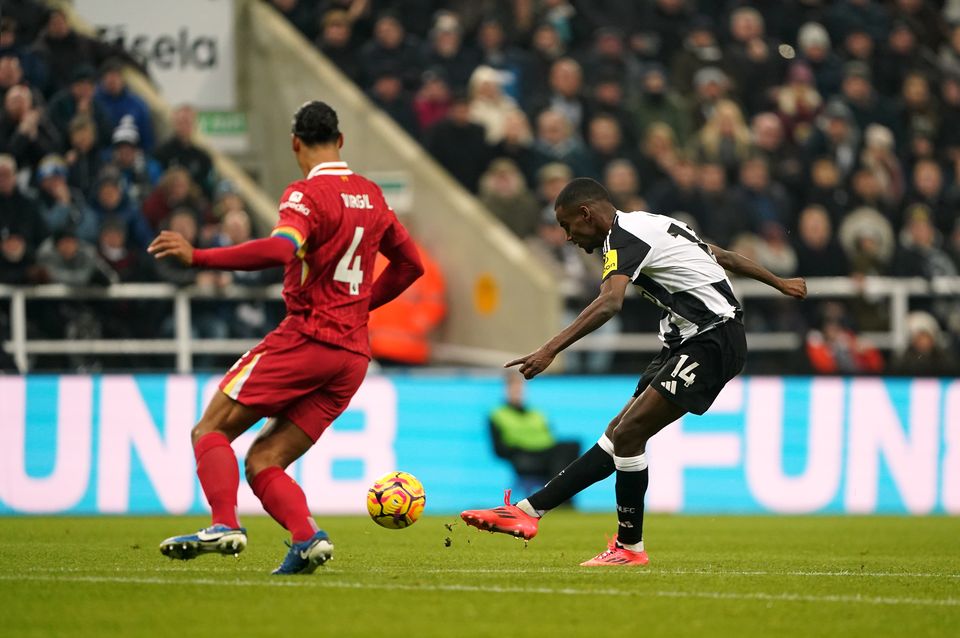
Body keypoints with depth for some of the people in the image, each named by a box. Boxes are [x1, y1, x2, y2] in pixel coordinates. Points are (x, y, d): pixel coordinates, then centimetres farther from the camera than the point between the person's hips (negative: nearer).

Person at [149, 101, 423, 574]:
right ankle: (306, 539, -18)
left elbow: (279, 251, -27)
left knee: (211, 431, -1)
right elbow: (410, 262, 26)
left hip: (305, 338, -7)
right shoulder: (372, 197, 16)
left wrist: (197, 256, -26)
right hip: (354, 353, 7)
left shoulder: (306, 194, -8)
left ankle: (225, 525, -23)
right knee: (264, 462, 7)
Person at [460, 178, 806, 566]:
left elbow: (610, 302, -32)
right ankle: (529, 510, 1)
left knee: (628, 433, -13)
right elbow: (720, 255, 26)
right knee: (619, 433, 5)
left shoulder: (624, 237, -14)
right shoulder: (644, 225, 17)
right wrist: (778, 283, 38)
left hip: (712, 342, -10)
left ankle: (630, 547, -4)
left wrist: (550, 350, -40)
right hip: (686, 343, 10)